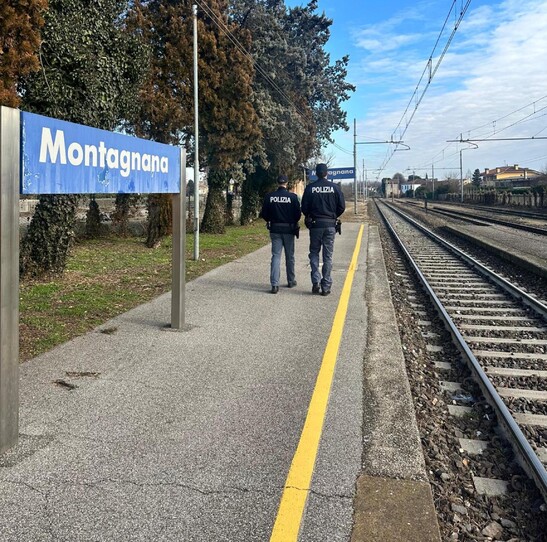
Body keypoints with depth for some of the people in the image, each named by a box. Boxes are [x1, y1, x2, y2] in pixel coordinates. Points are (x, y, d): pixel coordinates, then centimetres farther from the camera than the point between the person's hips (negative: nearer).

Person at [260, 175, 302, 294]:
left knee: (276, 256, 1)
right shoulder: (292, 197, -9)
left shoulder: (269, 197, -4)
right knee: (290, 256, 13)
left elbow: (264, 214, -1)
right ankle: (291, 281, 26)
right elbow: (298, 213, -7)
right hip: (289, 230, -1)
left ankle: (275, 284, -10)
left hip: (275, 229, 1)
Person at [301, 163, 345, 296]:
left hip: (315, 224, 0)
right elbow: (342, 207, -2)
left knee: (314, 253, 13)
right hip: (330, 225, 0)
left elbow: (304, 207, -4)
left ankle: (316, 281, -2)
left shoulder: (310, 187, -4)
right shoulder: (335, 187, -3)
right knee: (328, 256, 6)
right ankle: (326, 286, 7)